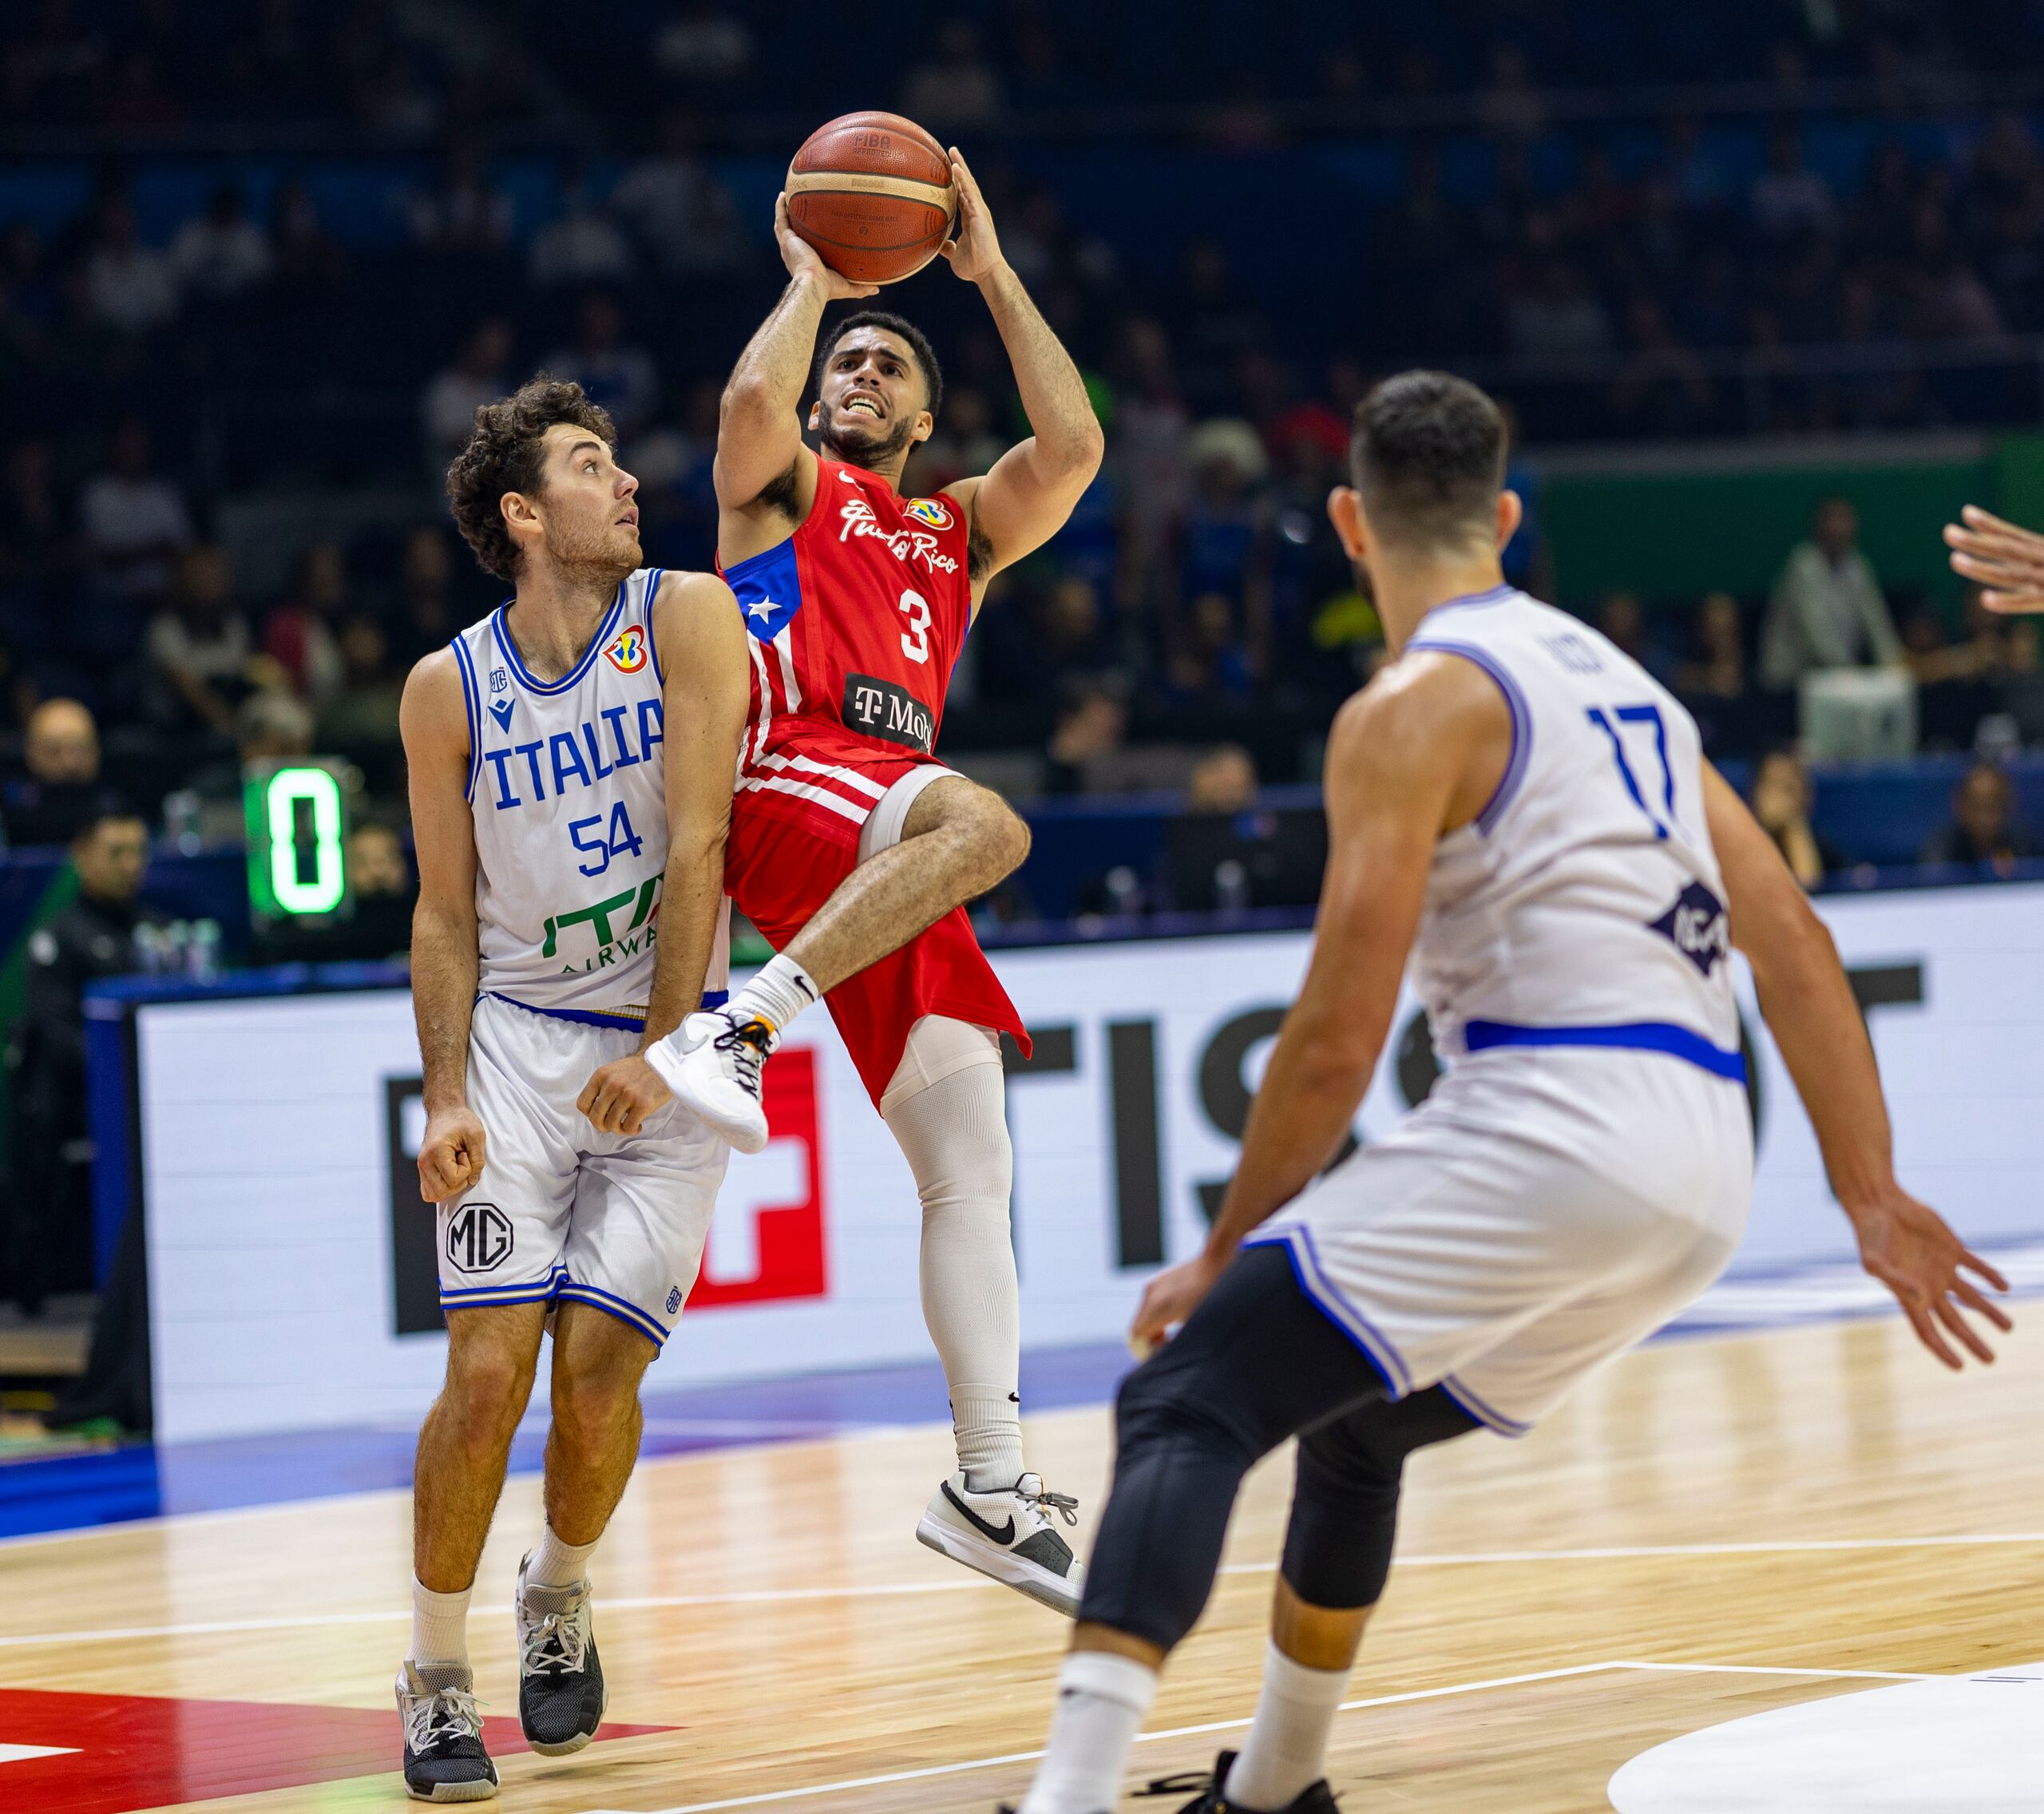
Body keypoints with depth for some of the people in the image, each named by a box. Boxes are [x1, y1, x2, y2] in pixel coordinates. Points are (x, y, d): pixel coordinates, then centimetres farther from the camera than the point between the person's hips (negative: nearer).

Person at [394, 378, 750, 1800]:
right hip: (518, 1040, 1)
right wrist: (448, 1100, -7)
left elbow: (696, 844, -11)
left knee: (601, 1360, -8)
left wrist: (655, 1050, -17)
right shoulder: (450, 690, -1)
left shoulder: (687, 618, -7)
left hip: (668, 1049, -1)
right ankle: (437, 1678, 4)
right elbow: (446, 917, 5)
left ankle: (562, 1600, 23)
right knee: (489, 1367, -10)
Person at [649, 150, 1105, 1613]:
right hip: (789, 791, -5)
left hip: (894, 857, 5)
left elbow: (1071, 445, 12)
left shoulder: (962, 532, 30)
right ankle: (742, 1033, -43)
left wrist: (992, 272, 16)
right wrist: (813, 278, 10)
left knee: (972, 1173, -4)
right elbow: (754, 400, -6)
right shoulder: (784, 488, 18)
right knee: (984, 822, -38)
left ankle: (992, 1488, -5)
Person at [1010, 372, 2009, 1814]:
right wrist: (1875, 1200, 18)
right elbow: (1796, 949, 18)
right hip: (1704, 1176, 8)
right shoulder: (1619, 680, 23)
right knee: (1354, 1427, 29)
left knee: (1185, 1402, -12)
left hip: (1552, 1127, -8)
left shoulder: (1413, 707, -2)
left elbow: (1339, 1042, -7)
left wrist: (1225, 1252, 4)